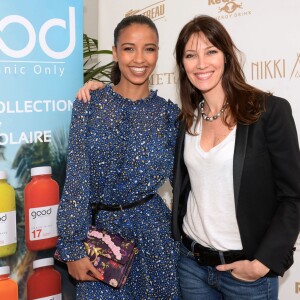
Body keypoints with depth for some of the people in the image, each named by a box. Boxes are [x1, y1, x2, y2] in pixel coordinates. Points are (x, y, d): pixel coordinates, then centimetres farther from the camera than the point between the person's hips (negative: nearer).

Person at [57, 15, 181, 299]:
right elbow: (76, 178, -8)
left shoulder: (169, 113, -1)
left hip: (152, 232, 1)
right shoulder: (89, 104, -5)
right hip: (98, 230, -1)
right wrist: (71, 247, -10)